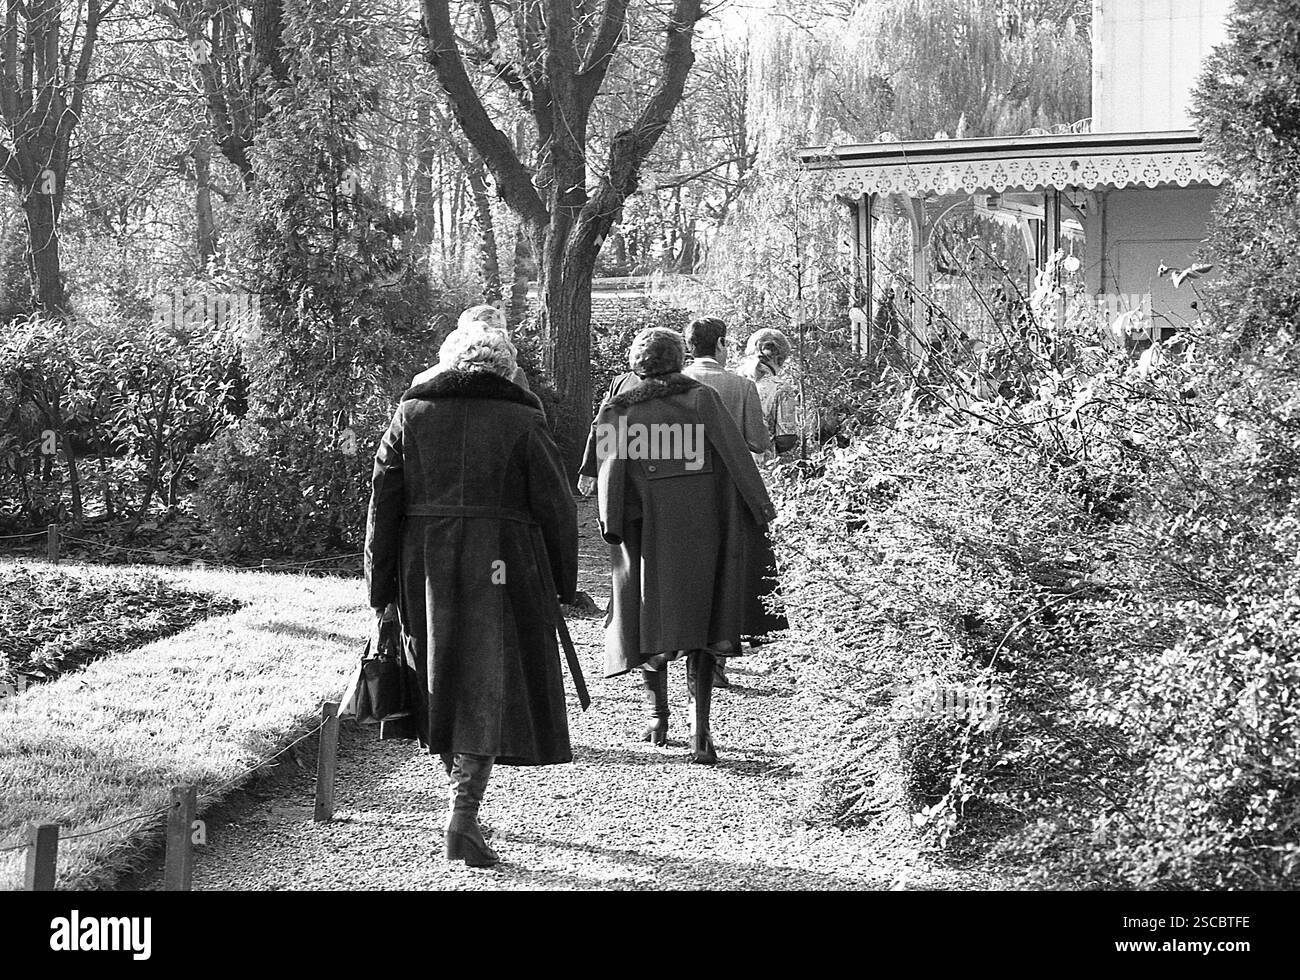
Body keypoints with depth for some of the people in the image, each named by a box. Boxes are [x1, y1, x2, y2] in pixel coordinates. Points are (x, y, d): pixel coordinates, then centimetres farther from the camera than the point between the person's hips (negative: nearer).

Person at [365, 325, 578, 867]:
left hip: (426, 572, 3)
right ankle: (463, 816, -12)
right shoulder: (522, 421, -2)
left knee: (442, 686, 17)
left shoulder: (410, 414, 6)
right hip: (503, 572, -3)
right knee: (490, 686, -1)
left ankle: (464, 800, 28)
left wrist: (380, 588, 9)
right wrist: (564, 583, 8)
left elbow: (383, 506, 5)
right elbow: (556, 507, -2)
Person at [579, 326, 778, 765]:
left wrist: (612, 524, -4)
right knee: (699, 620, 5)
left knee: (649, 618, 15)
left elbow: (609, 470, -7)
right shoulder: (702, 399, 1)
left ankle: (657, 714, 18)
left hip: (646, 529, 0)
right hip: (701, 529, 0)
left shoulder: (617, 409, 1)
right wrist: (762, 509, 3)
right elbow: (737, 457, -1)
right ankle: (699, 727, -5)